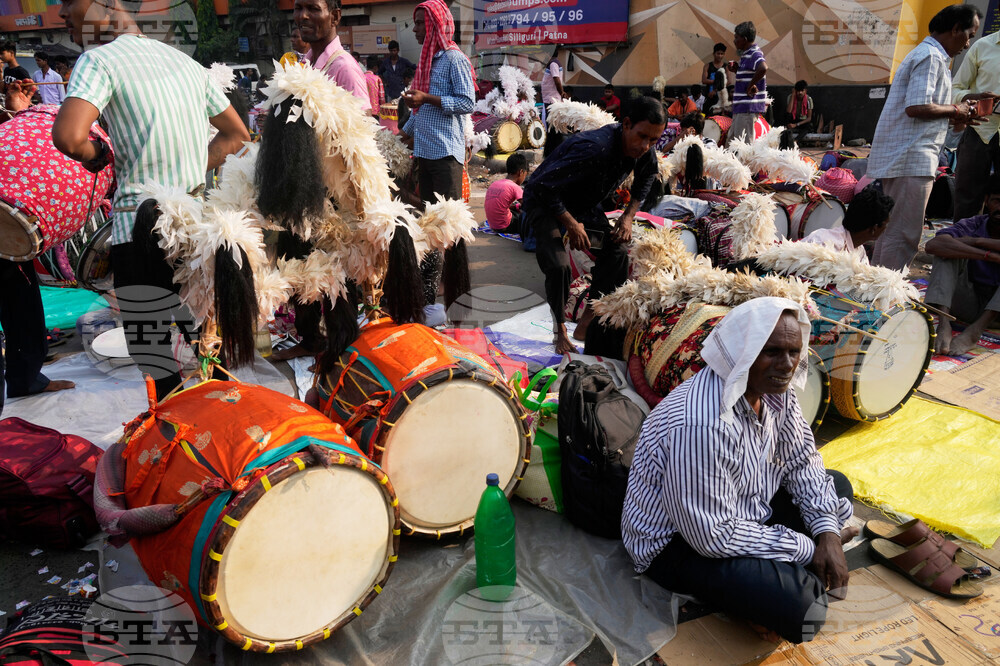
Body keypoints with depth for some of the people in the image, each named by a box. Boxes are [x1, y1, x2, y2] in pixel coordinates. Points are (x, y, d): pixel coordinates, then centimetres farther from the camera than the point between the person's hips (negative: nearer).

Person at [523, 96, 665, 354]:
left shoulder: (644, 150, -15)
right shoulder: (595, 149, -39)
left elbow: (647, 177, 11)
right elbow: (543, 186, -33)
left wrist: (628, 216, -2)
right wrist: (571, 224, -23)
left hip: (584, 204, 7)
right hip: (545, 201, -7)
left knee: (618, 251, -6)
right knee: (558, 266, -25)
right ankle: (560, 330, -1)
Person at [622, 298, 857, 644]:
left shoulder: (775, 387, -9)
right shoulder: (701, 424, -36)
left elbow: (801, 460, 5)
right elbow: (712, 536, -30)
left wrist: (828, 533, -10)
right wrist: (807, 549, -19)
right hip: (679, 540, -9)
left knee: (836, 486, 11)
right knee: (797, 606, -27)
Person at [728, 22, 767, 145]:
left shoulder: (754, 54, -16)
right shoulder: (746, 54, 16)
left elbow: (763, 68, -36)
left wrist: (750, 86, -26)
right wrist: (737, 69, 10)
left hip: (749, 107, -11)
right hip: (741, 106, 11)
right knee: (731, 140, 17)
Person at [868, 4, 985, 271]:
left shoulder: (926, 54, 22)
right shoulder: (931, 57, -11)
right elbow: (916, 107, -22)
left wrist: (955, 117, 17)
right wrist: (954, 110, -6)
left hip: (899, 156, 11)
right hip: (911, 159, -11)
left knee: (891, 230, 15)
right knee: (904, 235, -9)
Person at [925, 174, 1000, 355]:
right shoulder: (973, 225, -3)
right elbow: (933, 245, -25)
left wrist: (977, 241, -20)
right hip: (969, 304, 1)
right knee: (949, 248, -17)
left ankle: (975, 330, -35)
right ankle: (943, 324, -36)